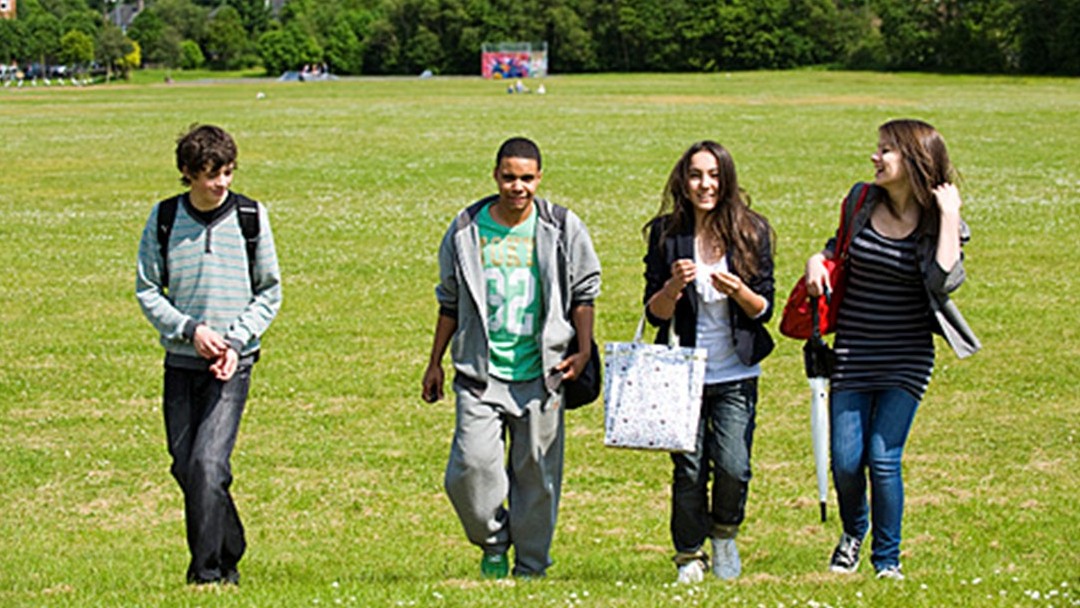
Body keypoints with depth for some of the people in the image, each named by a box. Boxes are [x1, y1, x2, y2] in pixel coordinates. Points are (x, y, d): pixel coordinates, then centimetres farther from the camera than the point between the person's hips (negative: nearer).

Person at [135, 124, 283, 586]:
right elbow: (146, 289, 4)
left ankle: (208, 572, -9)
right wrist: (190, 329, -11)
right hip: (180, 360, 3)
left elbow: (270, 292, 4)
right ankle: (229, 556, 24)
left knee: (208, 464, -15)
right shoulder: (164, 218, 1)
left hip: (233, 362, -3)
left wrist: (236, 341, -10)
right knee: (185, 467, 6)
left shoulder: (251, 216, -1)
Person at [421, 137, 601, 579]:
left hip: (540, 373, 0)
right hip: (480, 375, 0)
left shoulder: (563, 228, 1)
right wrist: (435, 363, 15)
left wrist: (583, 351, -1)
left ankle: (531, 566, 20)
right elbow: (450, 301, 14)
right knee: (474, 461, -14)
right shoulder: (466, 231, 3)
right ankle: (493, 541, 13)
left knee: (537, 472, 4)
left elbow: (585, 292, 10)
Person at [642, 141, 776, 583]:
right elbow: (654, 313, 1)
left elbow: (765, 310, 2)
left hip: (736, 375, 0)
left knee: (733, 466, -11)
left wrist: (737, 289, -18)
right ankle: (690, 555, 21)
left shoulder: (751, 232, 1)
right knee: (689, 469, -1)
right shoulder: (666, 234, 0)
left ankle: (724, 533, 19)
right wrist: (674, 286, -19)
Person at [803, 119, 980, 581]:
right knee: (846, 461, 2)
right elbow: (839, 247, 20)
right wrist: (819, 259, -2)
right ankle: (853, 533, 33)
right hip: (852, 353, 3)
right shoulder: (862, 201, 1)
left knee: (883, 459, -8)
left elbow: (945, 280, -25)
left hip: (907, 360, -3)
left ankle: (887, 559, 11)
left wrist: (949, 216, -21)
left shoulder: (938, 222, -7)